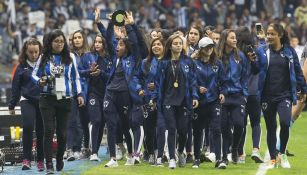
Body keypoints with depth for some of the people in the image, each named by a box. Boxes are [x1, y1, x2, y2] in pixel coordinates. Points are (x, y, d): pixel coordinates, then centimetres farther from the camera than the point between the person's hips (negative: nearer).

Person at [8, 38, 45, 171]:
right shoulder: (22, 66, 5)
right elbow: (16, 86, 9)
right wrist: (12, 105, 9)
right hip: (27, 100, -1)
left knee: (41, 131, 5)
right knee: (28, 126, -19)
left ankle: (40, 160, 18)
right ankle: (26, 159, -13)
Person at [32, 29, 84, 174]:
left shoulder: (70, 58, 6)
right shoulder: (44, 58, 4)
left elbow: (75, 77, 11)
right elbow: (34, 74, 9)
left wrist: (79, 94, 4)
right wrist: (40, 81, -12)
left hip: (65, 99, 1)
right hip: (48, 98, -1)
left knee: (62, 132, 5)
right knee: (49, 130, -10)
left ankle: (59, 159, 28)